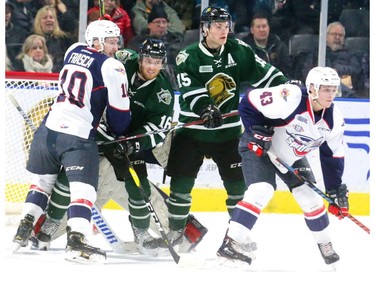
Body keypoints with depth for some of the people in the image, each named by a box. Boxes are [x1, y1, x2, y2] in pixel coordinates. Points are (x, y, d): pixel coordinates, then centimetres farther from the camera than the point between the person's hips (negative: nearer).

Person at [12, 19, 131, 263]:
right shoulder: (112, 67, -6)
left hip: (49, 128, 7)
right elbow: (119, 109, -3)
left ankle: (24, 229, 24)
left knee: (43, 179, 22)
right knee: (84, 187, -8)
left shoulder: (73, 51, 13)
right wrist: (120, 134, 15)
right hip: (78, 135, -7)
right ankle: (77, 241, -22)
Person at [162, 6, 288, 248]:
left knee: (238, 183, 2)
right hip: (193, 130, -2)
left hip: (228, 131, 2)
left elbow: (262, 72, 6)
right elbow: (190, 91, -23)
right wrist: (204, 108, -40)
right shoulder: (188, 58, -9)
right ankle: (176, 231, 10)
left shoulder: (238, 50, 0)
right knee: (181, 182, -3)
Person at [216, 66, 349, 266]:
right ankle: (232, 242, -25)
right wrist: (257, 132, -27)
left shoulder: (334, 120, -12)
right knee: (261, 191, -26)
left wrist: (337, 190, -3)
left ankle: (326, 246, 26)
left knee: (310, 198, 5)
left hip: (292, 157, 7)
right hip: (258, 149, -7)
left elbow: (333, 156, -1)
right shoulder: (290, 98, -32)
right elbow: (248, 103, -24)